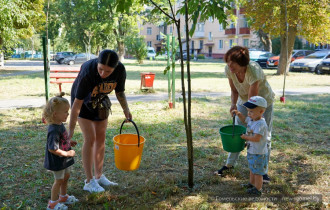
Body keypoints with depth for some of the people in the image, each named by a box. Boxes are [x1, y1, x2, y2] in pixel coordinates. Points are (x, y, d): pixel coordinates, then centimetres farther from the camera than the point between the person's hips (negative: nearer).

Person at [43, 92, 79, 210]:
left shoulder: (60, 125, 0)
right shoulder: (54, 130, -31)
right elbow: (52, 148, -31)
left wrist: (69, 142, 5)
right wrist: (67, 153, -25)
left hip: (64, 160, 9)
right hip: (57, 161, -9)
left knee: (66, 177, 23)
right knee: (59, 180, 5)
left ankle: (63, 197, 42)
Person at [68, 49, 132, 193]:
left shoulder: (120, 70, -25)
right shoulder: (87, 72, -38)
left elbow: (120, 92, -5)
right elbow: (77, 102, -34)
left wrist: (126, 109, -18)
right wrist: (71, 129, -31)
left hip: (100, 101, 5)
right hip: (84, 101, -5)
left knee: (101, 138, 8)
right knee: (90, 138, -11)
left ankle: (99, 176, 21)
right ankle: (89, 181, -1)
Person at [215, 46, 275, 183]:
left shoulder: (254, 72, -38)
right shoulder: (228, 70, -22)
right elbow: (234, 90, -5)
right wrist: (233, 104, -25)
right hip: (244, 100, 5)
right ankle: (229, 164, 23)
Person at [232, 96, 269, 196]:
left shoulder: (260, 124, -28)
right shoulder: (251, 119, 1)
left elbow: (256, 138, -34)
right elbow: (244, 119, 23)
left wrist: (245, 137, -21)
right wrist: (238, 113, 4)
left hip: (258, 153, -10)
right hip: (251, 151, 10)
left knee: (257, 172, 5)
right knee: (252, 169, 26)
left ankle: (257, 189, 19)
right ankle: (252, 184, 44)